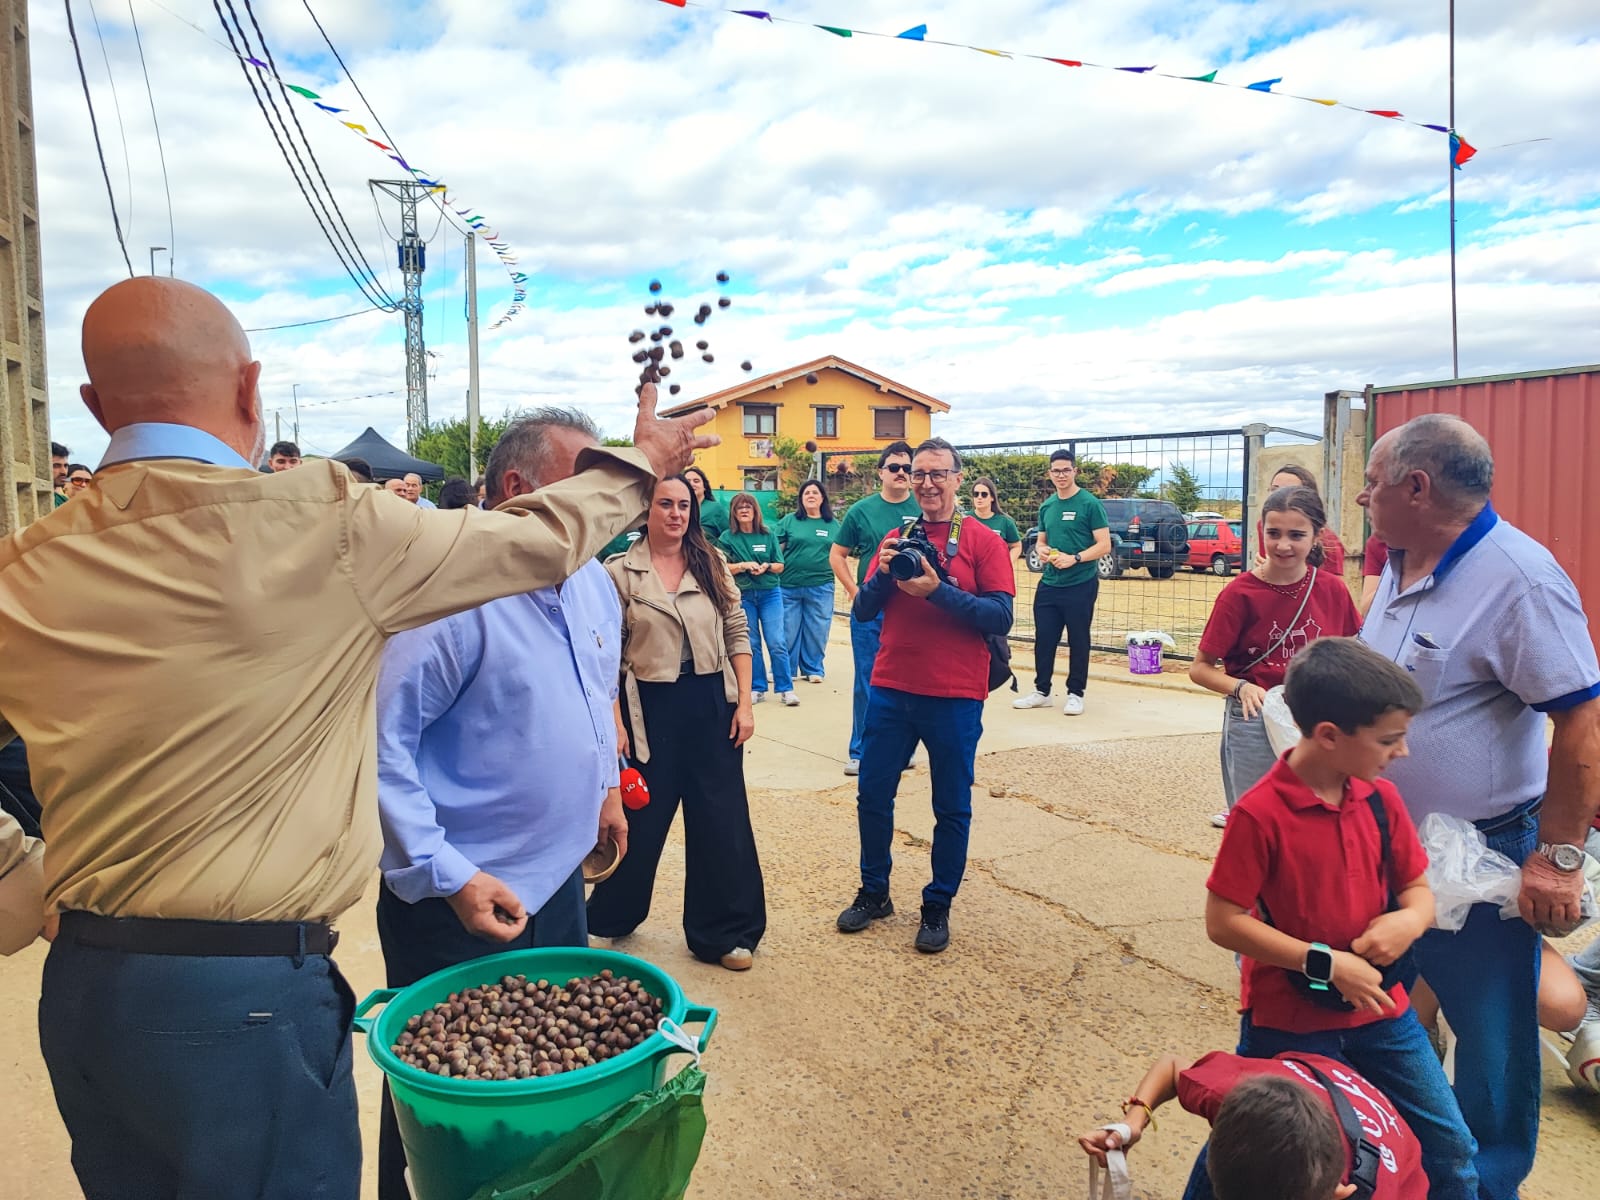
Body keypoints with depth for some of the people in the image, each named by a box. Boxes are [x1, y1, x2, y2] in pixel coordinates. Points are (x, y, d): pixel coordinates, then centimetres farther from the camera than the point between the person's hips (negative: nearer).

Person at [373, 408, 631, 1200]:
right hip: (461, 900, -7)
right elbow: (380, 739, -24)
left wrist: (605, 784, 22)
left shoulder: (593, 580, 3)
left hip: (560, 882, 8)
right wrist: (446, 875, -24)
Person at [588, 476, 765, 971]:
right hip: (650, 707, -2)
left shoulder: (712, 565, 4)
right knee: (641, 816, 11)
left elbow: (737, 634, 5)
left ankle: (722, 933, 23)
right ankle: (609, 917, 35)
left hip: (711, 704, 2)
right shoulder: (619, 572, -4)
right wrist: (615, 722, -8)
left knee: (722, 819, 7)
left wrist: (745, 703, -1)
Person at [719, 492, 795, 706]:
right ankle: (757, 688, 14)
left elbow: (780, 566, 7)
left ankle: (786, 689, 0)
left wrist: (767, 566, -14)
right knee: (751, 644, 4)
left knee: (777, 642, -6)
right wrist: (744, 565, -15)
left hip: (770, 594, 0)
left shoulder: (768, 536, 6)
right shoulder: (727, 538, 3)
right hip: (743, 596, 0)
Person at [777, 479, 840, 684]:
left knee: (817, 630, 7)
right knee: (787, 630, 6)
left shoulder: (833, 525, 8)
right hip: (789, 586, -1)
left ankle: (813, 669, 21)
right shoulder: (789, 521, 3)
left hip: (821, 587, 1)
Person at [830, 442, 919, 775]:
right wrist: (854, 590, -2)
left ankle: (903, 750, 23)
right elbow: (837, 554, 7)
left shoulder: (924, 509, 0)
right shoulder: (861, 510, 1)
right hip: (870, 611, 0)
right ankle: (861, 752, 16)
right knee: (867, 684, 6)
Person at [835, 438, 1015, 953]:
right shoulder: (895, 539, 9)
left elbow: (1000, 619, -12)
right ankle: (874, 893, 29)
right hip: (891, 689, 4)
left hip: (955, 697, -3)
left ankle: (938, 906, 24)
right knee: (872, 795, 10)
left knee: (952, 808, 7)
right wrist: (884, 574, -13)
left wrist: (939, 590, -21)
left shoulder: (984, 541, -3)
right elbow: (863, 610, 5)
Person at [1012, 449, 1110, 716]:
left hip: (1080, 584, -5)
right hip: (1049, 584, 6)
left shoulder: (1090, 503, -7)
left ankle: (1075, 693, 15)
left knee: (1078, 641, 4)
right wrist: (1043, 551, -2)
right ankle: (1041, 691, 20)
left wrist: (1074, 558, -21)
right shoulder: (1047, 506, 11)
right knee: (1043, 639, 9)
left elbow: (1104, 546, -10)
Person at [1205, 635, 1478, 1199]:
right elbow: (1223, 922, -19)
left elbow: (1417, 888, 8)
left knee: (1450, 1151, 12)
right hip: (1288, 1020, -5)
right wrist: (1324, 964, -22)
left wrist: (1411, 918, -15)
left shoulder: (1381, 798, -3)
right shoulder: (1260, 814, -22)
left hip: (1380, 1008, 5)